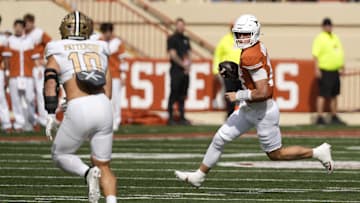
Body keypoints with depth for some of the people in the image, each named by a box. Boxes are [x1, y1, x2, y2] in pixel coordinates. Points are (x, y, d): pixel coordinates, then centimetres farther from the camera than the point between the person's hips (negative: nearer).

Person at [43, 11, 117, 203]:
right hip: (104, 107, 3)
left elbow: (51, 82, -3)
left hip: (78, 110, -3)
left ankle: (87, 172, -11)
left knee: (60, 154, 20)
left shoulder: (57, 52, 12)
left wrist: (51, 115, -5)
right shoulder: (99, 51, 22)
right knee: (103, 166, 15)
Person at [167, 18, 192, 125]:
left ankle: (182, 117, 12)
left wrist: (188, 65, 1)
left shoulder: (186, 39, 17)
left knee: (182, 96, 9)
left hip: (185, 71, 7)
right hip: (176, 70, -7)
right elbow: (173, 55, -10)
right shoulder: (172, 39, -3)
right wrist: (183, 64, -8)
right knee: (174, 95, -6)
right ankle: (170, 117, -4)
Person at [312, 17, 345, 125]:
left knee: (334, 95, 13)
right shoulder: (320, 38, -8)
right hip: (325, 71, -8)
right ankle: (320, 117, -10)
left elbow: (340, 53, 24)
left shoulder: (335, 38, 16)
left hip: (335, 71, 8)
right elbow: (315, 54, -14)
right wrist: (317, 69, -22)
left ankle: (334, 117, 21)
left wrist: (341, 67, 19)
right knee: (323, 95, -9)